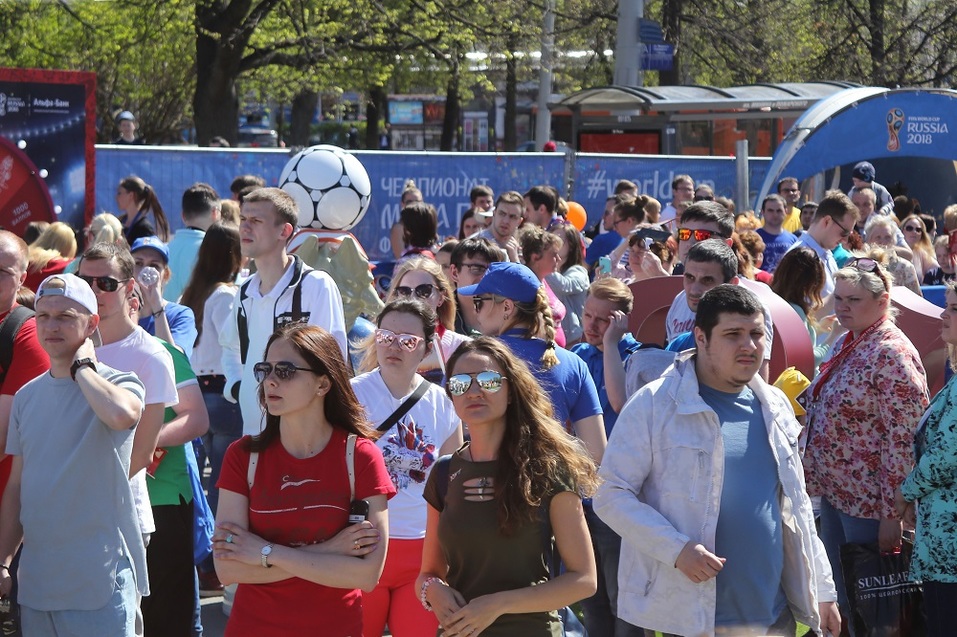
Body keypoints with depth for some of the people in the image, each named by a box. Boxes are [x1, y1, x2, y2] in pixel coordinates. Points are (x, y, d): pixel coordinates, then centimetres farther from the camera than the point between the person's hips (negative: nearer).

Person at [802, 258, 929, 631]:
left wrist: (892, 512, -23)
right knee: (839, 597, 16)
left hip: (868, 502, -9)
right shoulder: (847, 344, 9)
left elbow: (905, 439, -22)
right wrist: (817, 477, 17)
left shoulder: (890, 353, -18)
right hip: (834, 491, 9)